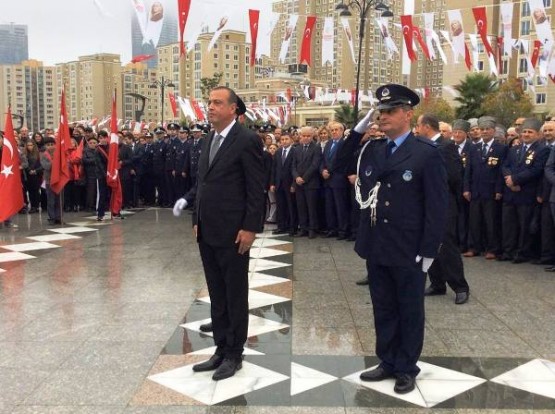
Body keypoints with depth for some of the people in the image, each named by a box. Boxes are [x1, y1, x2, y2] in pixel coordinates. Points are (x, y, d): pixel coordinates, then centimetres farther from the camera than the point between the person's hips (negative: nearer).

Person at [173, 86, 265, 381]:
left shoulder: (247, 140, -10)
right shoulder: (208, 141, 13)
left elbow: (257, 189, -13)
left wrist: (249, 228, -16)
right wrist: (197, 220, 13)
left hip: (232, 233, -7)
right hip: (207, 233, 8)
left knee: (235, 296, 6)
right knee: (216, 296, 14)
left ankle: (234, 354, 18)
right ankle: (221, 349, 25)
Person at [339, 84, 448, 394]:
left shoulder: (427, 153, -9)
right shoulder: (371, 150, 8)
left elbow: (437, 207, -10)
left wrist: (428, 251, -13)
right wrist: (358, 130, 1)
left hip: (409, 251, -5)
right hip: (377, 247, 5)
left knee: (409, 312, 11)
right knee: (383, 310, 16)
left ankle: (407, 369, 26)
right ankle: (388, 363, 31)